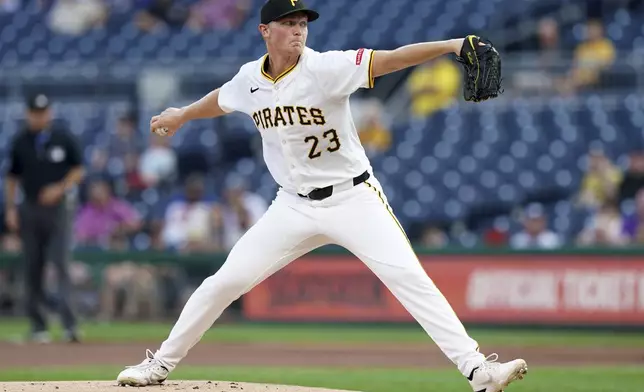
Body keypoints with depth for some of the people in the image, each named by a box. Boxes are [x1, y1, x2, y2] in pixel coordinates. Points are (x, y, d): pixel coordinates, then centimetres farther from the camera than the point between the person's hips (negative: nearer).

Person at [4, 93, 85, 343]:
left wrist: (60, 188, -10)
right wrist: (10, 208, 5)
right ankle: (38, 326, 13)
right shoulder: (20, 142, 6)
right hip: (29, 210, 2)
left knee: (61, 264, -13)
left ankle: (69, 323, -18)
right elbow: (12, 177, 12)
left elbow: (78, 170, 5)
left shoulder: (63, 139, 1)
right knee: (32, 269, 5)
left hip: (57, 208, -2)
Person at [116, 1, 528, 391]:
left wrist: (451, 44, -46)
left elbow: (391, 59, -31)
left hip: (352, 197, -4)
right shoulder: (250, 79, -3)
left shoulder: (324, 68, -18)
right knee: (224, 283, 2)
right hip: (295, 206, 4)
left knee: (409, 278, -18)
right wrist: (181, 116, 41)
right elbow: (221, 100, 22)